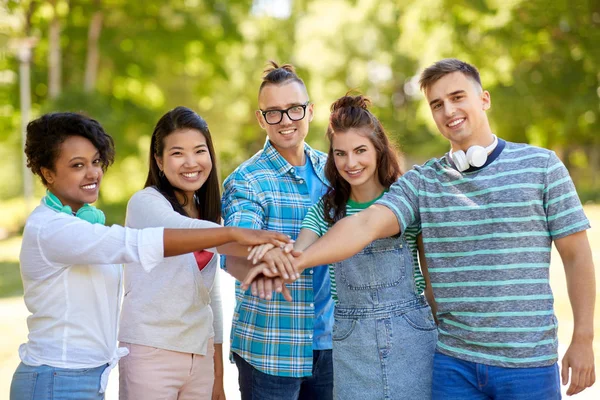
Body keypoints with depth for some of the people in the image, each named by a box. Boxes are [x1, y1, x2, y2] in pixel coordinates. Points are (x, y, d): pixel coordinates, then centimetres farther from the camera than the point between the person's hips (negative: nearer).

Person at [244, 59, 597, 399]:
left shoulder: (540, 165, -1)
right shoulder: (422, 181, 4)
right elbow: (366, 224, -11)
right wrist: (294, 261, -26)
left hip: (528, 362, -2)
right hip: (454, 362, 2)